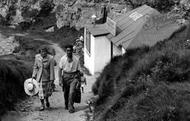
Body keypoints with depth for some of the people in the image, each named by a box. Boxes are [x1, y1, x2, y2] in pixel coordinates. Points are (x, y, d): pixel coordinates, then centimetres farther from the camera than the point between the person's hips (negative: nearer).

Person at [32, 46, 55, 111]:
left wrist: (51, 79, -12)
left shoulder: (50, 58, -14)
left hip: (47, 77, -1)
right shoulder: (37, 57, -4)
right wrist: (33, 76, 2)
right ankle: (42, 105, 10)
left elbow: (52, 69, -12)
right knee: (41, 91, -3)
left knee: (48, 91, 9)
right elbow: (35, 67, 6)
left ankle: (47, 99, 40)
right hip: (39, 77, 1)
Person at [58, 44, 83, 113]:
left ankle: (70, 107, -7)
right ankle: (66, 105, 36)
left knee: (72, 92, -15)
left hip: (74, 76, -2)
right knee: (65, 92, 13)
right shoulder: (63, 59, -4)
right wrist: (60, 80, -6)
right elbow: (60, 69, 1)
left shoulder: (76, 59, -6)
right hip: (65, 76, 2)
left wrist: (78, 80, 2)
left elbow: (79, 70, 2)